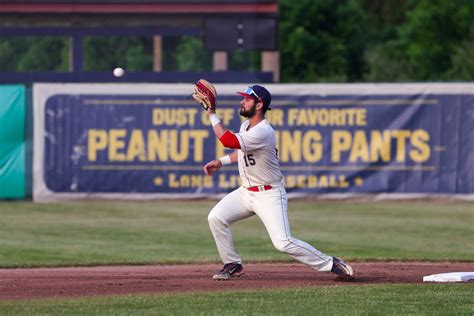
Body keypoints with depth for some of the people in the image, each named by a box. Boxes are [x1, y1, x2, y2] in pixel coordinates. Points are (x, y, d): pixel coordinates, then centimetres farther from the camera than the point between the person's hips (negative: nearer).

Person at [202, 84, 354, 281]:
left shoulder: (263, 132, -25)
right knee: (215, 218, -4)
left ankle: (330, 264, -7)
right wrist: (221, 162, 12)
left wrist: (212, 115, -21)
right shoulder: (246, 125, 5)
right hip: (246, 191, 9)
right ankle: (232, 265, 11)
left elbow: (228, 140, -31)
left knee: (283, 242, -18)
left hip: (269, 195, -9)